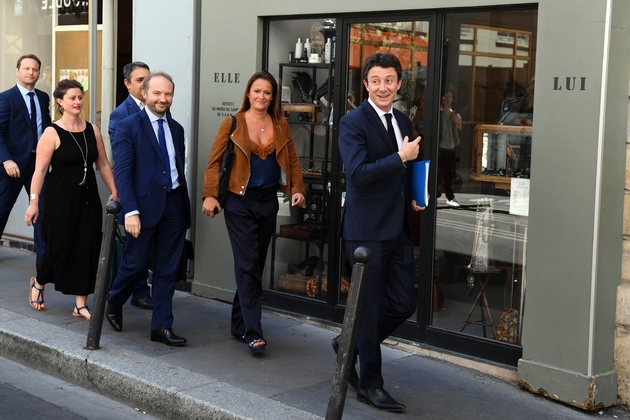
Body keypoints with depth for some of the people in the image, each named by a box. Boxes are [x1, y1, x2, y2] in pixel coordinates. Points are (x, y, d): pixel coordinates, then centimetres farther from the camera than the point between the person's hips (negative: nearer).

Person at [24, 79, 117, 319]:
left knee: (87, 250, 3)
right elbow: (40, 170, -11)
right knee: (59, 248, 0)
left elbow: (103, 164, 10)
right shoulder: (52, 133, -8)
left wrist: (114, 192, 7)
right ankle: (38, 283, 32)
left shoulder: (92, 130, 6)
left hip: (88, 199, 5)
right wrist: (34, 201, -17)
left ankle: (81, 304, 14)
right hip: (60, 200, -4)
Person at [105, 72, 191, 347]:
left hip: (174, 205, 5)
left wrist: (184, 204, 13)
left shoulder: (176, 128, 12)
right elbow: (122, 172, -12)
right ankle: (114, 304, 33)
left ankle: (162, 327, 14)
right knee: (136, 264, 4)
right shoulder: (128, 127, -5)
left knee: (167, 270, 7)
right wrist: (130, 211, -20)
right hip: (144, 205, -5)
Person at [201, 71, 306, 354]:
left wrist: (297, 189, -4)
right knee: (248, 266, -9)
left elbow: (292, 162, 11)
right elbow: (214, 162, -3)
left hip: (268, 201, 5)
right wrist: (210, 195, -13)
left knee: (255, 264, 10)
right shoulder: (232, 124, -2)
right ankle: (252, 332, -9)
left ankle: (239, 325, 23)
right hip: (240, 202, -4)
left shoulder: (281, 126, 9)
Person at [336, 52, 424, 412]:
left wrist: (412, 198, 9)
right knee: (372, 308, 2)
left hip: (398, 230, 7)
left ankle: (351, 343, 32)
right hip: (367, 230, -7)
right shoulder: (353, 123, -10)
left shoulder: (403, 122, 13)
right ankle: (371, 384, 16)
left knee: (404, 304, 10)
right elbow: (358, 174, -22)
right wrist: (401, 157, -21)